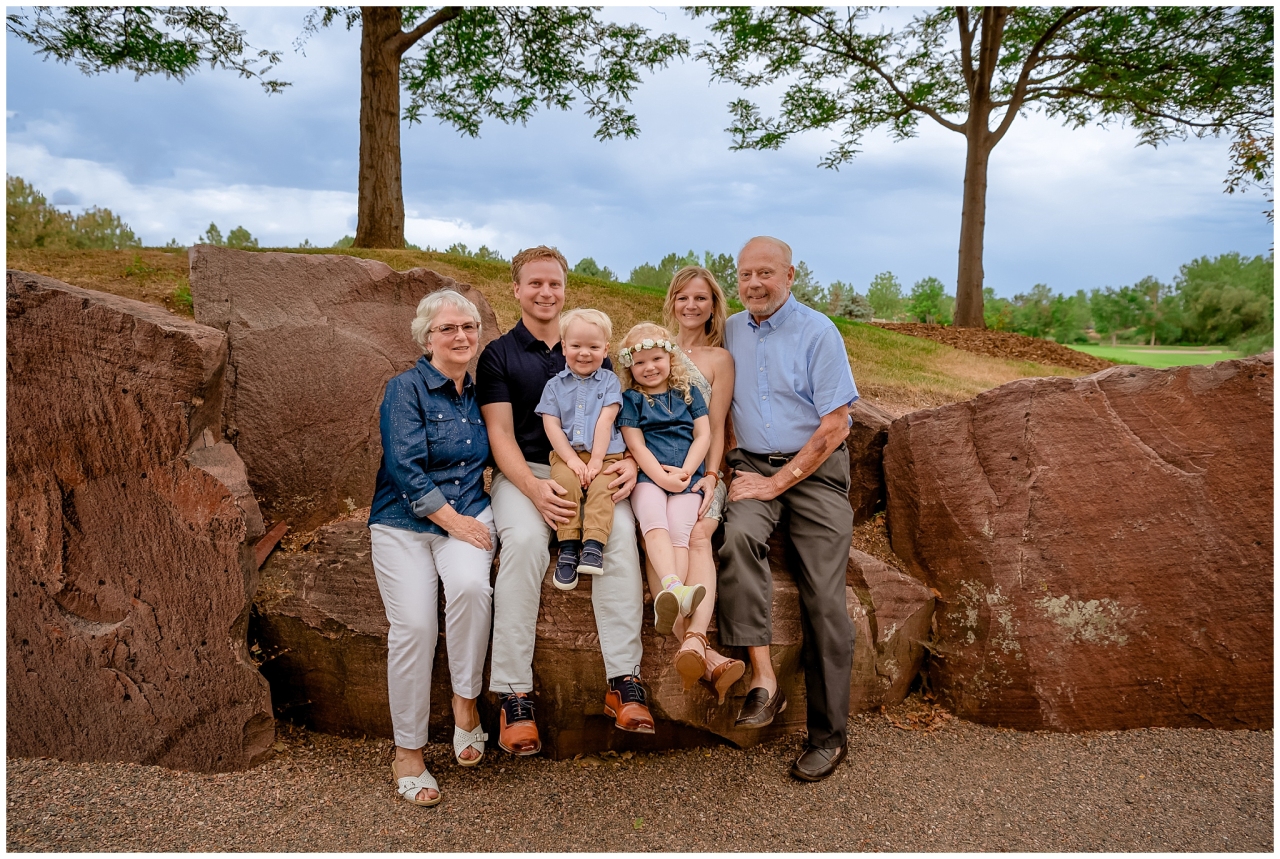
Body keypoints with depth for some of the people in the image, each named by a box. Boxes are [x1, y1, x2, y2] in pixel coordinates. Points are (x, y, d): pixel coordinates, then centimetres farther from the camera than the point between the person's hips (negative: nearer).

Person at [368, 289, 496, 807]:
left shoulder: (477, 394, 12)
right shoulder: (406, 389, -4)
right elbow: (405, 468, -12)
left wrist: (473, 518, 6)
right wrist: (451, 520, -15)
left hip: (468, 515, 3)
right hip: (404, 522, -3)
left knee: (470, 586, -29)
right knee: (413, 625, -18)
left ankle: (465, 703, -9)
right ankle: (408, 753, -1)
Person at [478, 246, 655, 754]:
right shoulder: (498, 356, 9)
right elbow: (500, 434, -1)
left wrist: (630, 462, -13)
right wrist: (535, 489, -20)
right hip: (522, 473, -1)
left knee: (621, 532, -31)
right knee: (524, 539, -35)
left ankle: (624, 682, -28)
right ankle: (514, 695, -28)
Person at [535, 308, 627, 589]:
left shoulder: (609, 381, 6)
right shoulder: (555, 385, 9)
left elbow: (605, 421, -5)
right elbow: (551, 425, 0)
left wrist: (596, 461, -16)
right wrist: (572, 460, -13)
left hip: (605, 454, -1)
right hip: (567, 453, 1)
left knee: (602, 488, -28)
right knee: (565, 482, -28)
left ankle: (593, 546, -34)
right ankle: (568, 548, -26)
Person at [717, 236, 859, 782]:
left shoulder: (817, 332, -4)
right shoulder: (730, 332, 11)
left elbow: (834, 426, -9)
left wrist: (778, 482, -14)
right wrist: (721, 465, -1)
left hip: (816, 468, -3)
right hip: (754, 464, 3)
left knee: (823, 599, -8)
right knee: (738, 536, -31)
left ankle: (829, 735, 2)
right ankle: (763, 677, -27)